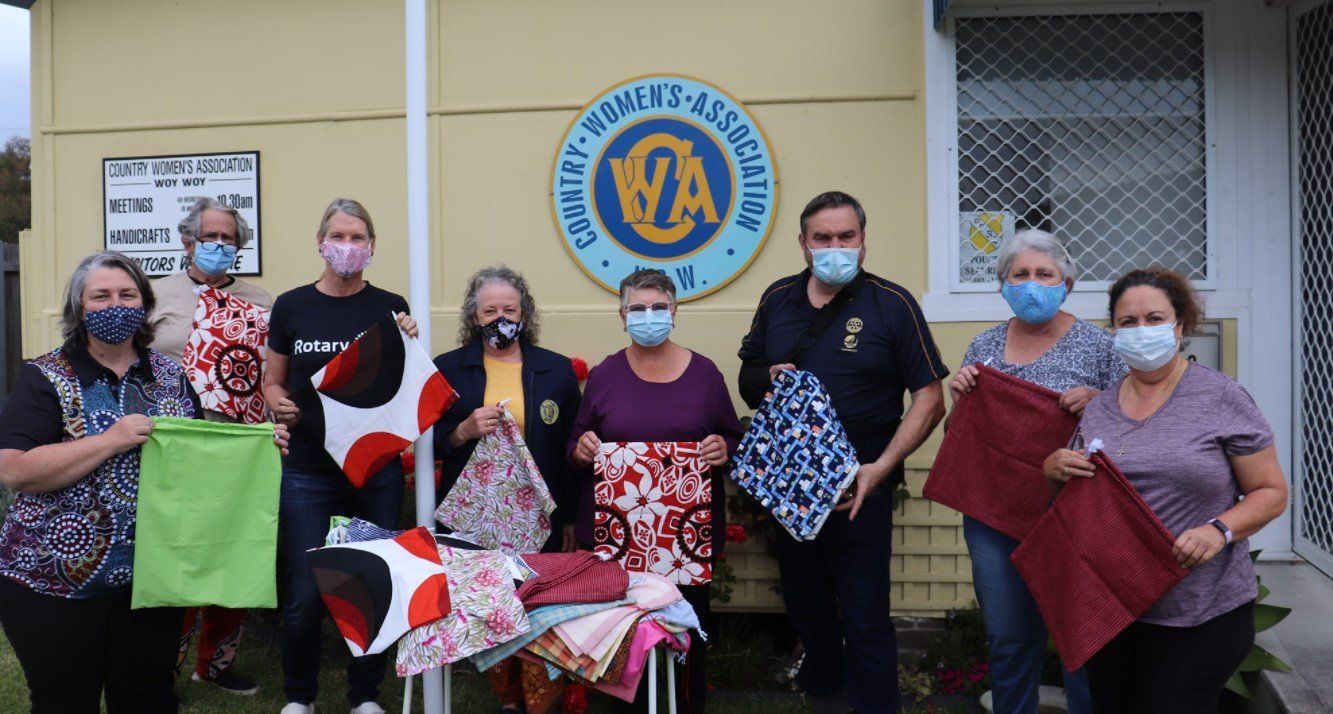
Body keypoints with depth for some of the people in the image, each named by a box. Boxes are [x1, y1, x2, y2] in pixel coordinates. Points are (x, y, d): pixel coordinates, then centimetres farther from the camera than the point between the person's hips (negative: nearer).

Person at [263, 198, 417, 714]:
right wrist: (279, 405, -8)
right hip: (308, 472, 0)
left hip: (378, 470, 0)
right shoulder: (291, 307, 4)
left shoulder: (389, 308, 2)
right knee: (306, 595, -1)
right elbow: (273, 382, 13)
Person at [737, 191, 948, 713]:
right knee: (803, 601, 20)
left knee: (864, 614, 0)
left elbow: (930, 398, -7)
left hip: (858, 483, -4)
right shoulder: (778, 299, 7)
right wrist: (768, 377, -7)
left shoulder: (892, 304, -6)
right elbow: (748, 377, 17)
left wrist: (881, 468, -18)